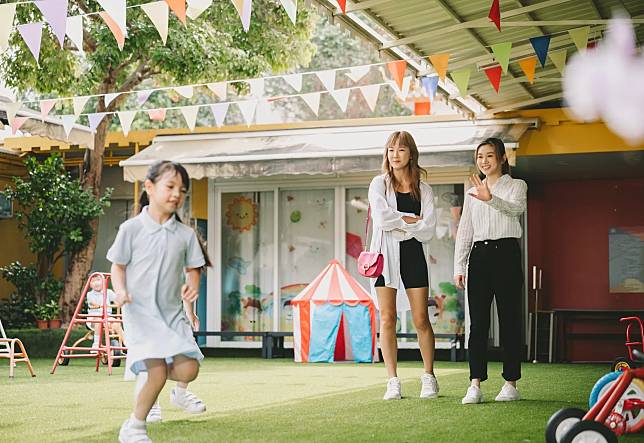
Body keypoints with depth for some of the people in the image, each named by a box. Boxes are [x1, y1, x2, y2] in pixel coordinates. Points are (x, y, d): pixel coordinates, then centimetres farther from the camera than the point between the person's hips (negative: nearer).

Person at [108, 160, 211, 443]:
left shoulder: (185, 235, 4)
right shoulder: (131, 229, -5)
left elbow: (192, 268, 13)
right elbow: (118, 266, 3)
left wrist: (193, 285, -10)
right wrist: (121, 291, -15)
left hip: (173, 312, 4)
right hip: (141, 311, -4)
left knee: (188, 370, -11)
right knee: (158, 374, -16)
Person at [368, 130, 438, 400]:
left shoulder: (423, 190, 10)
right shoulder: (379, 184, 7)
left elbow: (428, 229, -3)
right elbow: (382, 218, -10)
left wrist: (398, 224, -7)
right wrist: (411, 220, -5)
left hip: (414, 255, 1)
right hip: (385, 255, -1)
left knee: (421, 320, -2)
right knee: (387, 319, -3)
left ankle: (429, 378, 12)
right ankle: (393, 382, 1)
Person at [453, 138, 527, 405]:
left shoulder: (516, 186, 5)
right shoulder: (471, 193, 18)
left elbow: (516, 208, -18)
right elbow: (464, 232, 17)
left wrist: (490, 198, -36)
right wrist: (459, 267, 7)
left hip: (506, 253, -4)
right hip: (479, 255, 4)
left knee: (509, 320, -1)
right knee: (478, 322, -3)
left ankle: (511, 383, 4)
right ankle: (475, 385, -7)